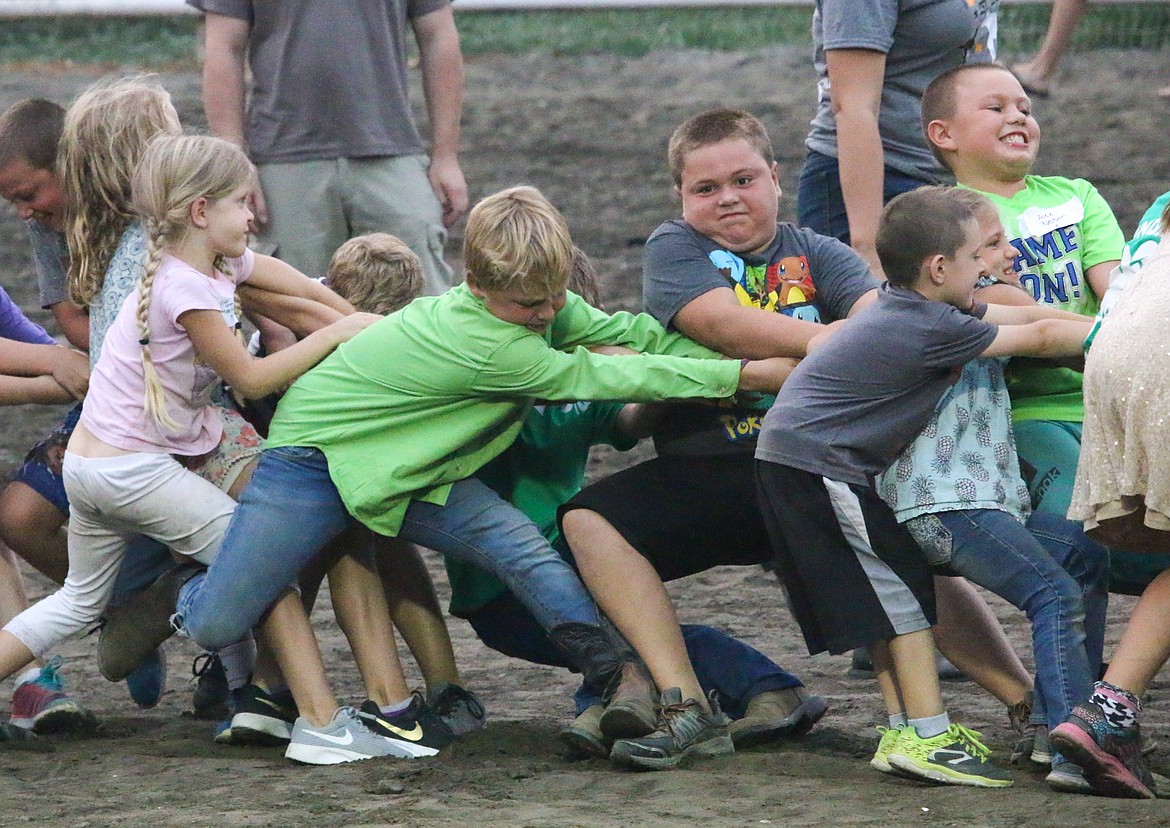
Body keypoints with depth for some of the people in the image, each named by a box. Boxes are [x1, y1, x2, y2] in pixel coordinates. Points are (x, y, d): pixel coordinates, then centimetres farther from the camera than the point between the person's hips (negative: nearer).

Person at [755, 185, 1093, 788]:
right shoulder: (933, 330, -17)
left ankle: (904, 728, 16)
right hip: (820, 462, -10)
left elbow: (1019, 314, 17)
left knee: (880, 597, 13)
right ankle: (926, 737, -7)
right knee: (904, 590, -5)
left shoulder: (908, 308, 12)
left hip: (788, 460, 10)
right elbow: (1040, 337, -9)